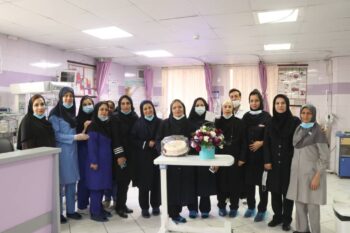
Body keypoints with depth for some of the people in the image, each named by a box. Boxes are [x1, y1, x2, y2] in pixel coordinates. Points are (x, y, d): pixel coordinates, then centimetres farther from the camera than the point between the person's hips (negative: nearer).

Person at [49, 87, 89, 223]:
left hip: (72, 151, 7)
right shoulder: (55, 114, -8)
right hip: (61, 152, -7)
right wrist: (75, 137, -18)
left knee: (71, 182, 11)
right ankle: (58, 213, 15)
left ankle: (70, 210, 22)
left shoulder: (71, 113, 14)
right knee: (60, 183, 2)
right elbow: (56, 135, -14)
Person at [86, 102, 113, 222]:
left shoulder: (107, 125, 11)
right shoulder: (93, 126, -12)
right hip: (97, 160, -7)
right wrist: (93, 161, -20)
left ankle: (99, 208, 23)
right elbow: (91, 144, -16)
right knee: (96, 184, -2)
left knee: (103, 184, 12)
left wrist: (111, 159, 12)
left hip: (106, 160, 7)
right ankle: (95, 212, 6)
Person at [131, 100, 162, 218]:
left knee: (156, 182, 4)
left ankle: (156, 206, 20)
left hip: (157, 156, 1)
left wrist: (155, 143, -10)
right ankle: (144, 207, 13)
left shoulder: (159, 122, 6)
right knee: (144, 183, 0)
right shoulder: (138, 123, 2)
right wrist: (145, 144, -12)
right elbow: (133, 139, -2)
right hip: (143, 157, -1)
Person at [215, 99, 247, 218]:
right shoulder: (217, 122, 3)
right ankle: (221, 206, 21)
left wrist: (242, 158, -7)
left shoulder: (239, 123, 1)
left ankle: (234, 207, 21)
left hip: (235, 158, 0)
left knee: (235, 182, 6)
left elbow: (243, 141, -1)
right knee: (221, 182, 6)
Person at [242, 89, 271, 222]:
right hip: (248, 154, 3)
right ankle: (251, 207, 27)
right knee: (249, 181, 9)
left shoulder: (266, 116, -5)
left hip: (262, 154, -3)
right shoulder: (246, 116, 6)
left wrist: (261, 143, -17)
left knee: (262, 182, 5)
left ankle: (262, 210, 19)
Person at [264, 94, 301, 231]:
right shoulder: (270, 122, 5)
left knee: (288, 191, 6)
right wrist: (267, 161, -3)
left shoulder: (295, 121, -4)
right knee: (275, 190, 9)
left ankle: (287, 219, 21)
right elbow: (266, 143, 4)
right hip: (274, 163, 3)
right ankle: (277, 216, 25)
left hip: (289, 162, -3)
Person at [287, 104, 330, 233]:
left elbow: (324, 156, -10)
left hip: (311, 172, -5)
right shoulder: (298, 129, 8)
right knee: (299, 202, 12)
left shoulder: (318, 131, -9)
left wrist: (317, 176, -15)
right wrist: (294, 169, 12)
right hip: (298, 172, 6)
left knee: (312, 205, 1)